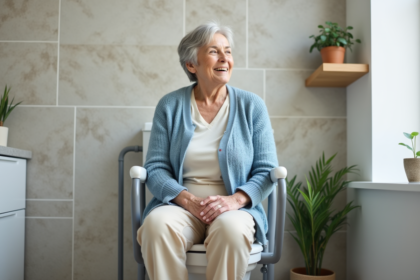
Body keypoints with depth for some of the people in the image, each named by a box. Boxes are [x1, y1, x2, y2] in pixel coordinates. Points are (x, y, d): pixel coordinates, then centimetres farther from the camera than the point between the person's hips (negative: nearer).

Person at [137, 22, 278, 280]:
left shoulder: (252, 106, 5)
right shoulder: (170, 106, 6)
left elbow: (267, 171, 2)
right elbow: (155, 168, 2)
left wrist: (236, 200, -17)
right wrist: (187, 199, -16)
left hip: (235, 209, 0)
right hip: (179, 205, 1)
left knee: (231, 228, -34)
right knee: (157, 223, -32)